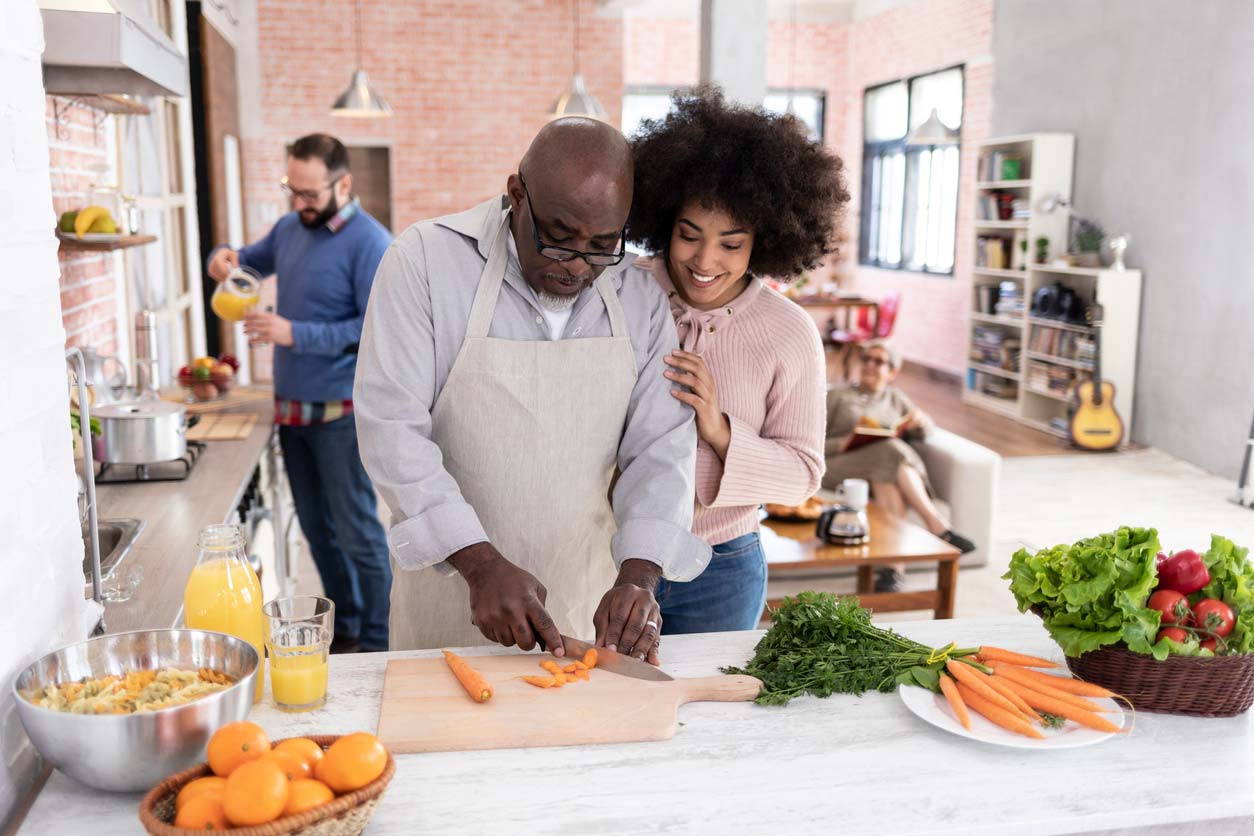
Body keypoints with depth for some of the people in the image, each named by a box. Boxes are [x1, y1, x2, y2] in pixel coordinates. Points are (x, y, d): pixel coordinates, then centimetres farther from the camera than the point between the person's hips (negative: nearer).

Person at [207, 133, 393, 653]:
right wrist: (226, 258, 2)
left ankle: (377, 649, 10)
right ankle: (343, 629, 31)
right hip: (292, 409, 8)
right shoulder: (291, 227, 9)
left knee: (358, 533, -2)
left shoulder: (369, 243, -14)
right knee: (318, 530, 16)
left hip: (342, 414, -8)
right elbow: (253, 260, 27)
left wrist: (295, 333, -23)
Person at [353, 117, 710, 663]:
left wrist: (638, 576, -19)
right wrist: (481, 563, -26)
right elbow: (391, 426, -17)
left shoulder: (640, 296, -3)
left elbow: (661, 445, -4)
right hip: (451, 588, -2)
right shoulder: (426, 259, -13)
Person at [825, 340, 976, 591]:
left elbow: (926, 431, 21)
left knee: (888, 480, -37)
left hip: (889, 468, 2)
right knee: (891, 452, -35)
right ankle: (937, 524, -40)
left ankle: (894, 564, -50)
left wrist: (920, 420, -3)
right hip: (840, 466, -2)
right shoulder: (838, 396, 18)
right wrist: (842, 444, -12)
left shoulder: (895, 398, 28)